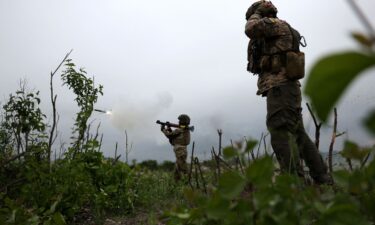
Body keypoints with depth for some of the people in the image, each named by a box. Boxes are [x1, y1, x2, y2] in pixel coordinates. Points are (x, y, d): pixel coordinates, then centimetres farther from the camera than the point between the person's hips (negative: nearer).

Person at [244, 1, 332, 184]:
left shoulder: (277, 24, 2)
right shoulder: (272, 35, 28)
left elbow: (251, 28, -15)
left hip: (280, 88, -10)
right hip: (284, 88, 10)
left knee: (282, 136, -16)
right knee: (298, 135, 11)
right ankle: (323, 180, 16)